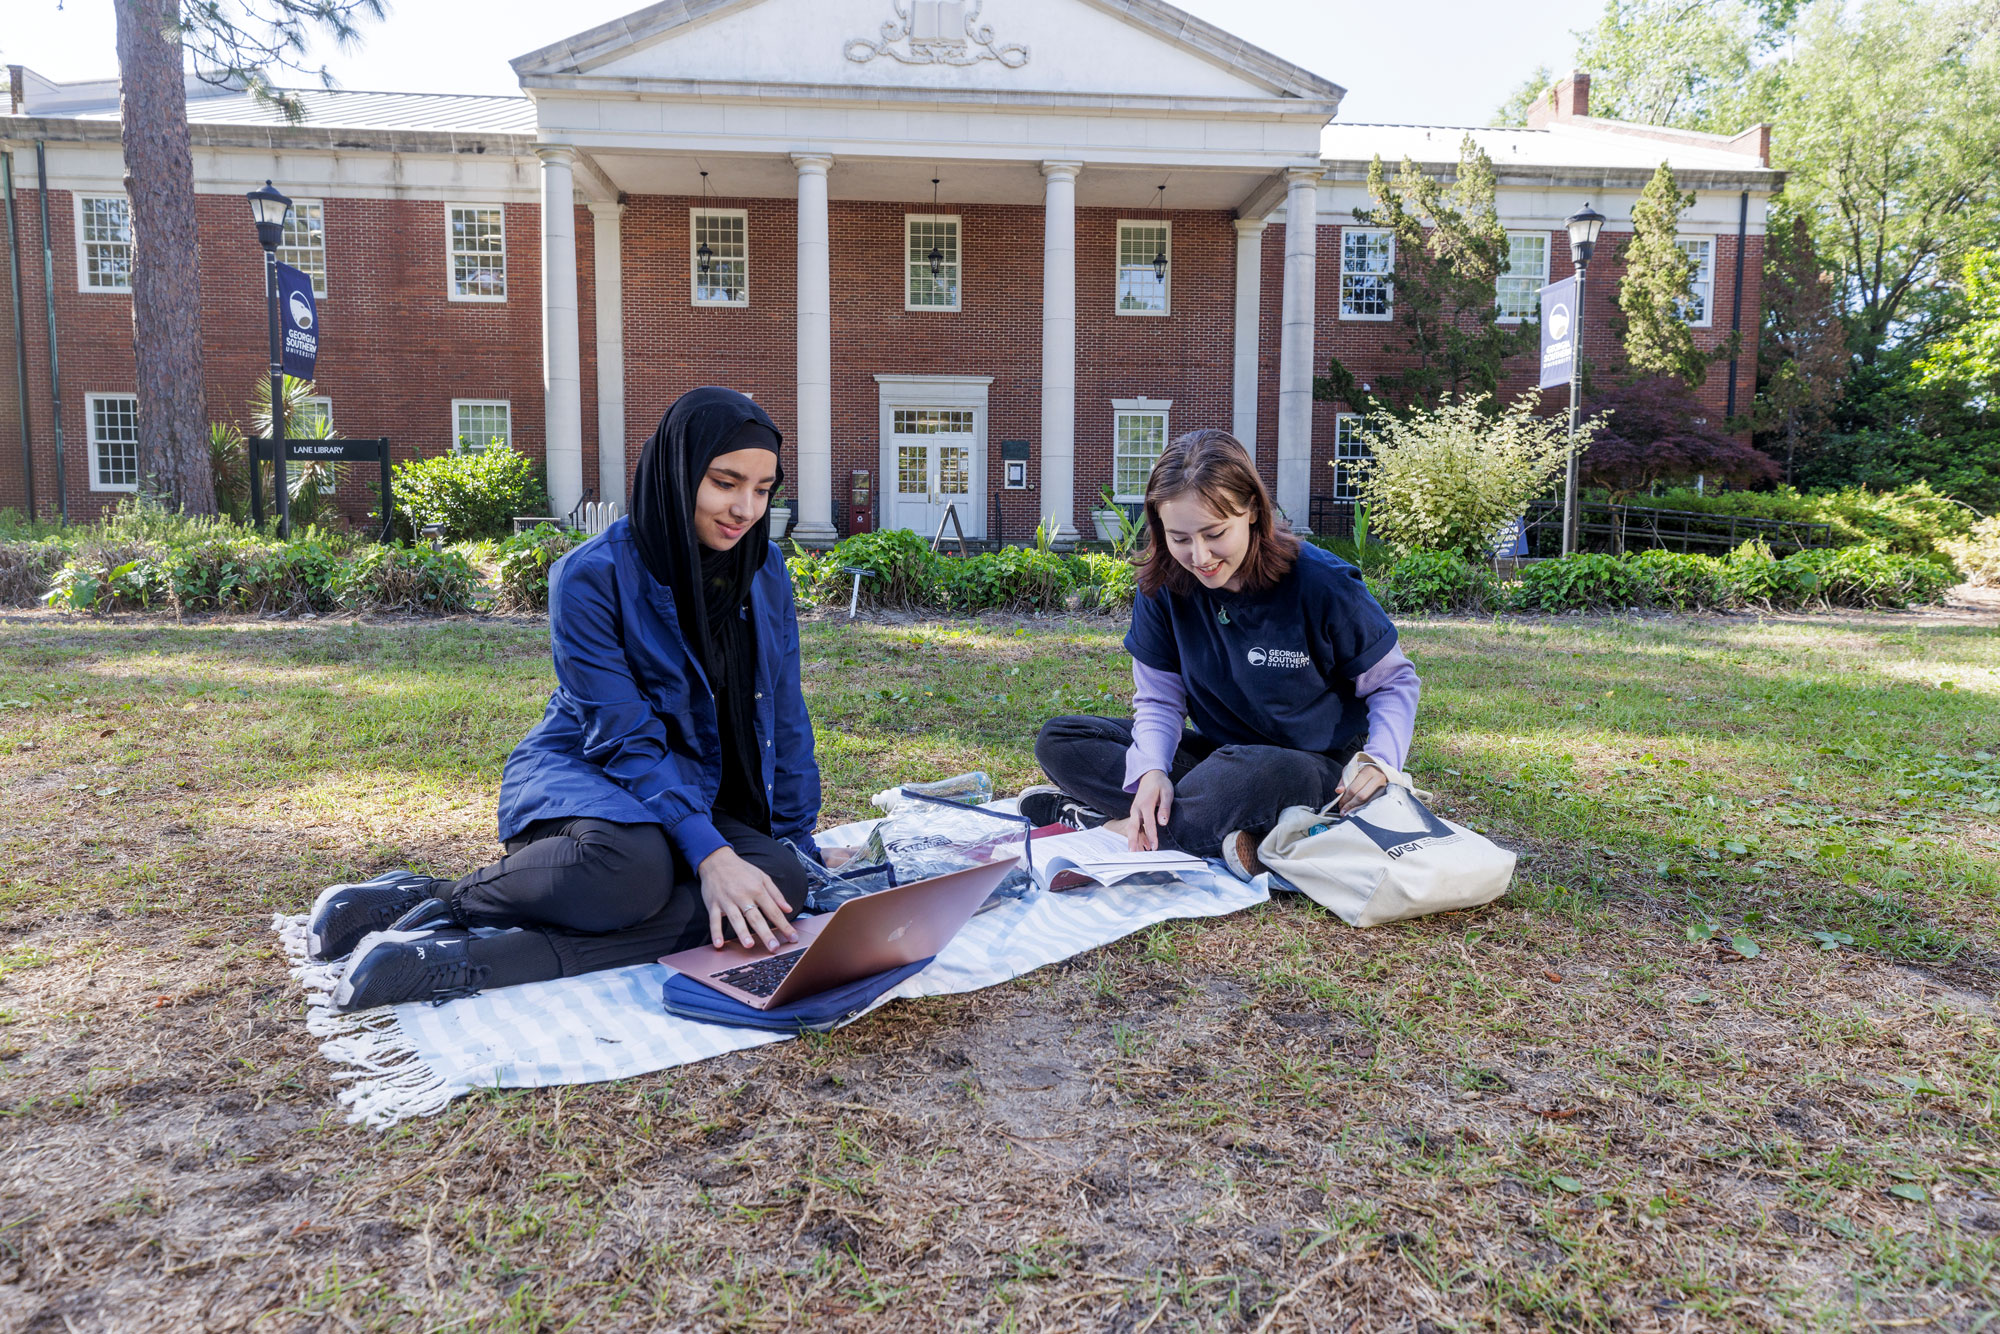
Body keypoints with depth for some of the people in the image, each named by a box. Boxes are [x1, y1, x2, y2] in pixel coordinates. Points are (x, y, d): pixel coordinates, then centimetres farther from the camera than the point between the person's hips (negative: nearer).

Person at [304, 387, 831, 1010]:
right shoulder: (592, 576, -15)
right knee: (632, 863, -43)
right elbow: (623, 737, -20)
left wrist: (799, 838, 6)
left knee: (781, 880, -31)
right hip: (583, 772, -5)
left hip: (696, 791, 6)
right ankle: (428, 895, -16)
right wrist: (708, 853, -31)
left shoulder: (765, 571, 1)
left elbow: (783, 717, 8)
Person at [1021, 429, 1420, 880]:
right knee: (1058, 741, -12)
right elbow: (1158, 700, -3)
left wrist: (1380, 759, -22)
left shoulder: (1321, 583, -17)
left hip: (1320, 770, -4)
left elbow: (1396, 681, -3)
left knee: (1250, 773, -42)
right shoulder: (1162, 587, -6)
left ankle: (1108, 819, -21)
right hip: (1219, 754, 5)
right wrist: (1152, 770, -24)